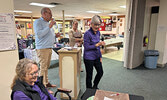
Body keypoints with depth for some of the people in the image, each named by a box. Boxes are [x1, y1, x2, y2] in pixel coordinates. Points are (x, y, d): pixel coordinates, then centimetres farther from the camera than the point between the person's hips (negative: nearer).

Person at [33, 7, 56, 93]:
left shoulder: (48, 22, 19)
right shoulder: (38, 22, -7)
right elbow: (39, 34, -22)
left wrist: (55, 35, 11)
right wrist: (49, 27, -19)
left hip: (49, 48, 8)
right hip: (42, 48, -8)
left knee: (46, 67, 14)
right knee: (43, 68, -5)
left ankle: (46, 83, 26)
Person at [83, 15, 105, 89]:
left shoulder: (98, 32, 6)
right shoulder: (87, 34, -16)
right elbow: (86, 47, -18)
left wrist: (100, 56, 13)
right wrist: (97, 44, -25)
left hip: (96, 57, 8)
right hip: (89, 58, -7)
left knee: (100, 72, 16)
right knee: (89, 75, 7)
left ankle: (95, 87, 41)